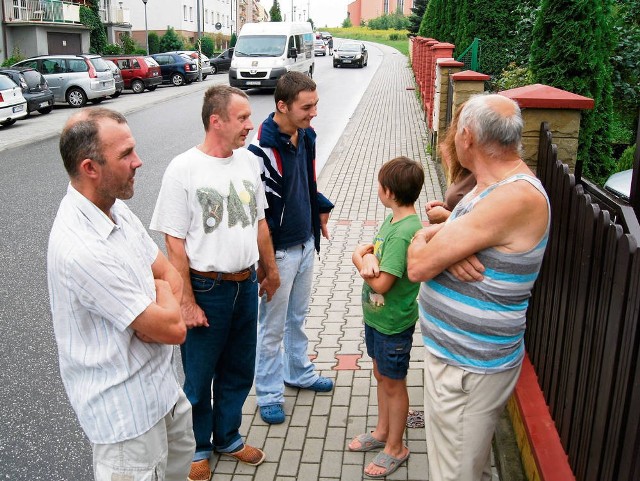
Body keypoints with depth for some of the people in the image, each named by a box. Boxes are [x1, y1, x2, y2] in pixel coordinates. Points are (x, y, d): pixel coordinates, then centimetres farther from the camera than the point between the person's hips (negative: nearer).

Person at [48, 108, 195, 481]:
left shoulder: (117, 207, -2)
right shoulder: (81, 250, -32)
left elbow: (171, 275, 5)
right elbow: (173, 329, -27)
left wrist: (159, 309, -16)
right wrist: (164, 294, -6)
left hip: (161, 382, 9)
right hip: (126, 408, -9)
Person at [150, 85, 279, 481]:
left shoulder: (249, 161, 2)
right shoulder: (184, 169, -15)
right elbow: (175, 242, -14)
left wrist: (271, 271, 19)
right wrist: (187, 302, -15)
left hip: (246, 285, 5)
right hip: (205, 288, -5)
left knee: (238, 372, 20)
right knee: (199, 376, 12)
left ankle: (228, 437, 41)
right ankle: (198, 447, 35)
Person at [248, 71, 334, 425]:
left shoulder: (306, 135, 1)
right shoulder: (263, 147, -25)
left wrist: (321, 209, 10)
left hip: (306, 242, 8)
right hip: (279, 249, -8)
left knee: (299, 315, 24)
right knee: (272, 326, 8)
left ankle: (298, 371, 43)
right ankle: (269, 393, 25)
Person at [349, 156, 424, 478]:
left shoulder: (404, 233, -28)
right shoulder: (392, 219, 1)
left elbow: (381, 284, -29)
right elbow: (361, 250, 3)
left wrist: (364, 260, -12)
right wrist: (365, 256, -20)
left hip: (393, 323, -9)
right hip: (376, 316, 9)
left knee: (393, 384, 9)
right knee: (381, 375, 23)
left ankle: (396, 448, 28)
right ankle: (382, 431, 43)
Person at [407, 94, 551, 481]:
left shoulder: (516, 197, -27)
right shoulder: (494, 187, 7)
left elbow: (418, 266, -26)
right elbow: (427, 235, 9)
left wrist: (425, 240, -3)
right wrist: (447, 247, -14)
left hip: (468, 369, -9)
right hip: (459, 354, 9)